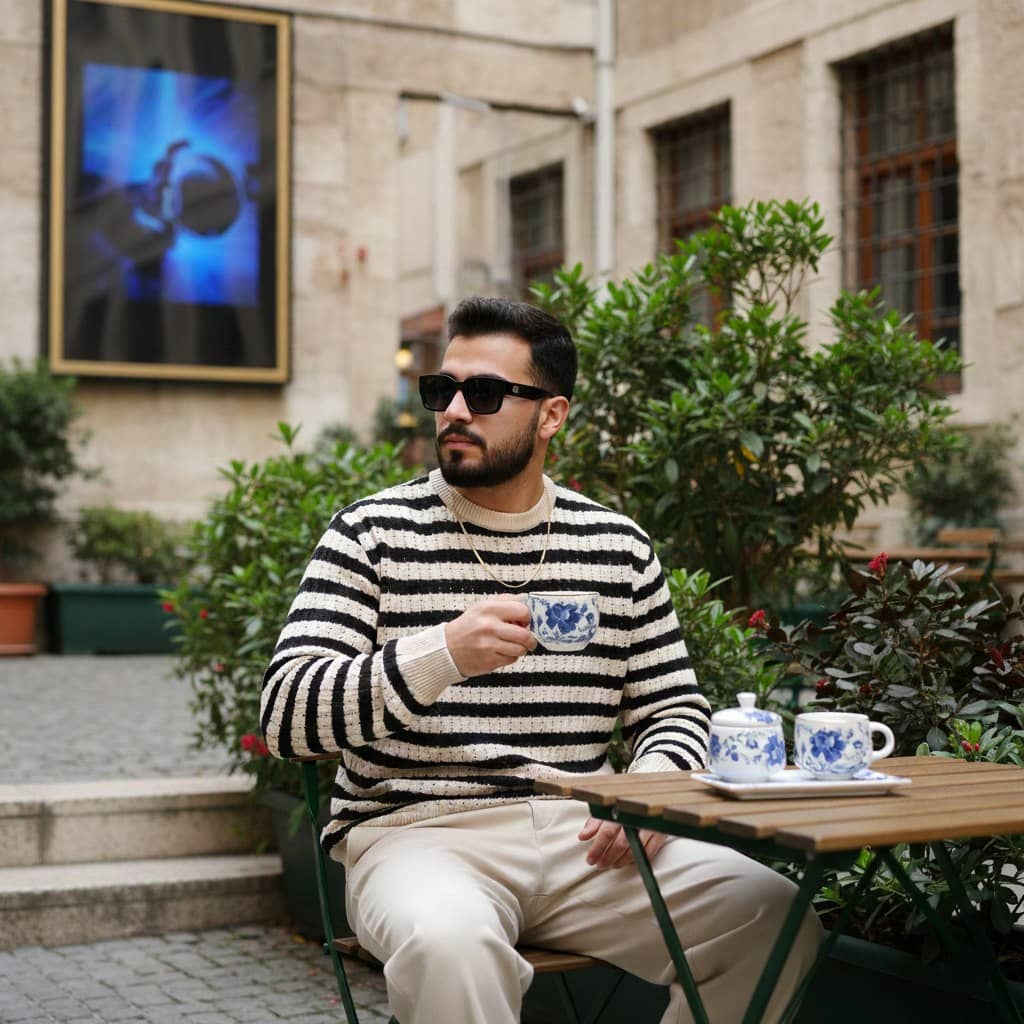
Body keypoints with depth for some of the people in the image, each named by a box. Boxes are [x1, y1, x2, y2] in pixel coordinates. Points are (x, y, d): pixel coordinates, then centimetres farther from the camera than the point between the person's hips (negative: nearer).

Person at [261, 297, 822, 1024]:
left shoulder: (618, 545, 11)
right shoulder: (374, 533, 0)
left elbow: (675, 709, 16)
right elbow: (286, 716, -8)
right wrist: (442, 654, -24)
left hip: (582, 839, 4)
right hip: (421, 831, -4)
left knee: (774, 916, -16)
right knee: (450, 941, -38)